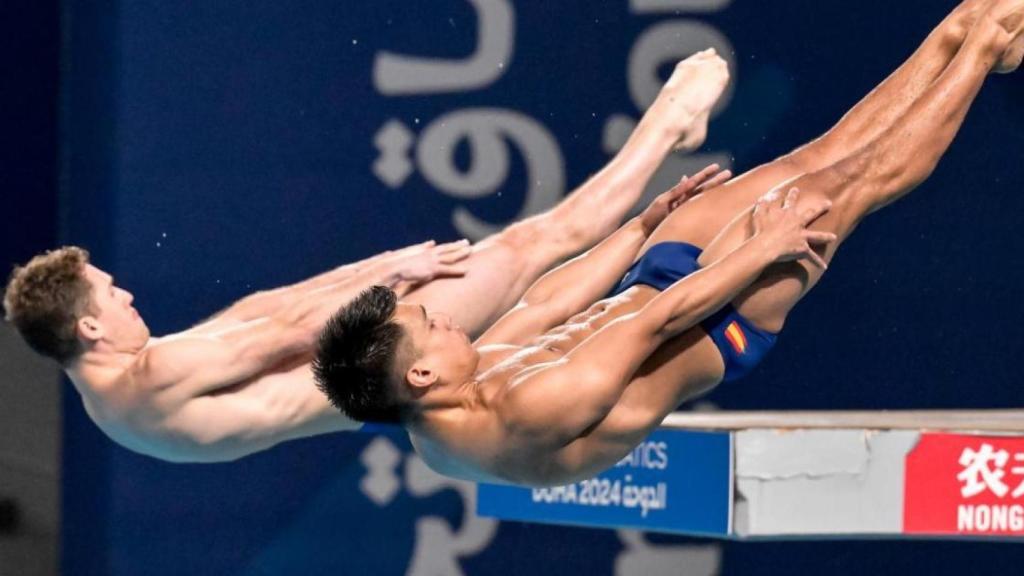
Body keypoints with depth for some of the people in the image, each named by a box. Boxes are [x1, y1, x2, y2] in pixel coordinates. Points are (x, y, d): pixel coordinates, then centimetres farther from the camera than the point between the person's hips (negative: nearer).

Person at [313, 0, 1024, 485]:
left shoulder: (433, 427, -14)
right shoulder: (530, 414, -41)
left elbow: (541, 308, 0)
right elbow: (655, 323, -30)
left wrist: (640, 228, 12)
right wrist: (760, 250, -20)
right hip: (719, 327, -8)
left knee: (810, 161, 8)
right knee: (849, 181, -3)